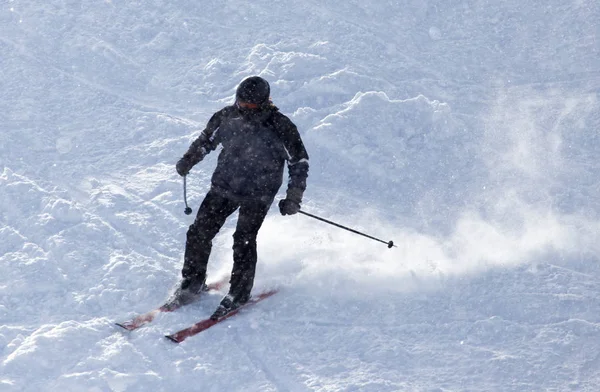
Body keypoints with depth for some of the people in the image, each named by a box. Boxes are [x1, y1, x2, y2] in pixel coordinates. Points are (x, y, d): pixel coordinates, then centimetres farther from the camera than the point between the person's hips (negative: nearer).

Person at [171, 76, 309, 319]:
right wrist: (188, 160, 7)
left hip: (258, 193, -4)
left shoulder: (280, 128, -14)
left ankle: (239, 293, 0)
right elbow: (207, 139, 17)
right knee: (199, 232, -3)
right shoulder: (227, 117, -3)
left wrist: (293, 197, -11)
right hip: (224, 186, 4)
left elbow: (299, 162, -6)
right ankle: (193, 281, 15)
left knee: (244, 240, -15)